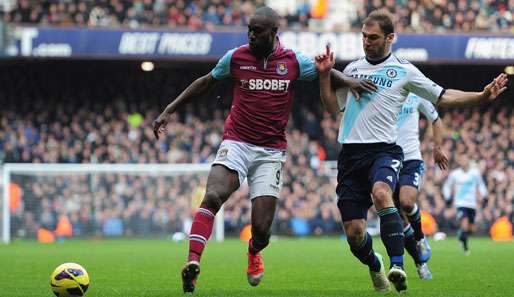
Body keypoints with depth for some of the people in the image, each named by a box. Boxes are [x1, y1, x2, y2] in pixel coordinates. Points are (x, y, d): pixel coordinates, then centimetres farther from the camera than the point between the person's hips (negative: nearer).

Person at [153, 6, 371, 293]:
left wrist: (348, 80, -5)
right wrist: (169, 111, 12)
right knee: (213, 196, -29)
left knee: (262, 228, -4)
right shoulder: (236, 57, 0)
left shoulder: (293, 61, -1)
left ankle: (254, 251, 34)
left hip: (271, 151, 0)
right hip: (236, 143, 0)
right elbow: (205, 83, 14)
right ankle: (193, 262, -33)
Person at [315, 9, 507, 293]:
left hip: (384, 150, -4)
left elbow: (443, 97, 6)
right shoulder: (353, 67, 16)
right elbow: (332, 104, 25)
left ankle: (397, 265, -42)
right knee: (354, 234, -2)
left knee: (381, 193, -38)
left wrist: (482, 96, -6)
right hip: (350, 152, 4)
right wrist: (325, 74, 10)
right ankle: (375, 269, 30)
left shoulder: (404, 71, 5)